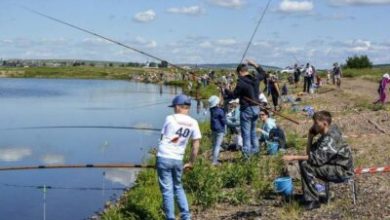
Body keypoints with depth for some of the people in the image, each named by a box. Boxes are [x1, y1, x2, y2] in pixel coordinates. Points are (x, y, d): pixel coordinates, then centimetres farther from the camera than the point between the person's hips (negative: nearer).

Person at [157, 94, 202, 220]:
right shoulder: (193, 123, 4)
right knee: (178, 187, 21)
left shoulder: (170, 118, -4)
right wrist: (191, 163, 13)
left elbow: (162, 137, 4)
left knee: (167, 190, 3)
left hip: (164, 157, -3)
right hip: (178, 160, 3)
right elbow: (196, 145, 4)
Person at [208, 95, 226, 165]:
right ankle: (214, 161, -9)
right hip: (220, 130, -7)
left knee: (214, 145, 18)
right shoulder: (220, 111, -18)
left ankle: (215, 159, 27)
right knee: (217, 145, -6)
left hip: (213, 130, 7)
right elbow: (224, 121, -12)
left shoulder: (212, 110, 1)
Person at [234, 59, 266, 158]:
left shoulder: (241, 82, -18)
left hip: (246, 110, -7)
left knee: (246, 132, -2)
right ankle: (255, 149, 27)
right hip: (256, 108, 7)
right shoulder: (256, 79, 2)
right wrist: (255, 65, 26)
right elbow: (263, 73, 24)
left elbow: (235, 95, -11)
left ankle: (247, 152, -5)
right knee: (253, 130, 21)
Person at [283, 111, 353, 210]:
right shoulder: (326, 133, 4)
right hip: (335, 165, 10)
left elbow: (317, 159, -33)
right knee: (303, 161, 9)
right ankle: (307, 196, 9)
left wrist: (294, 157, -30)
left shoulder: (331, 139, -26)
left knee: (306, 165, -24)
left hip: (342, 171, -10)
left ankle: (313, 201, -17)